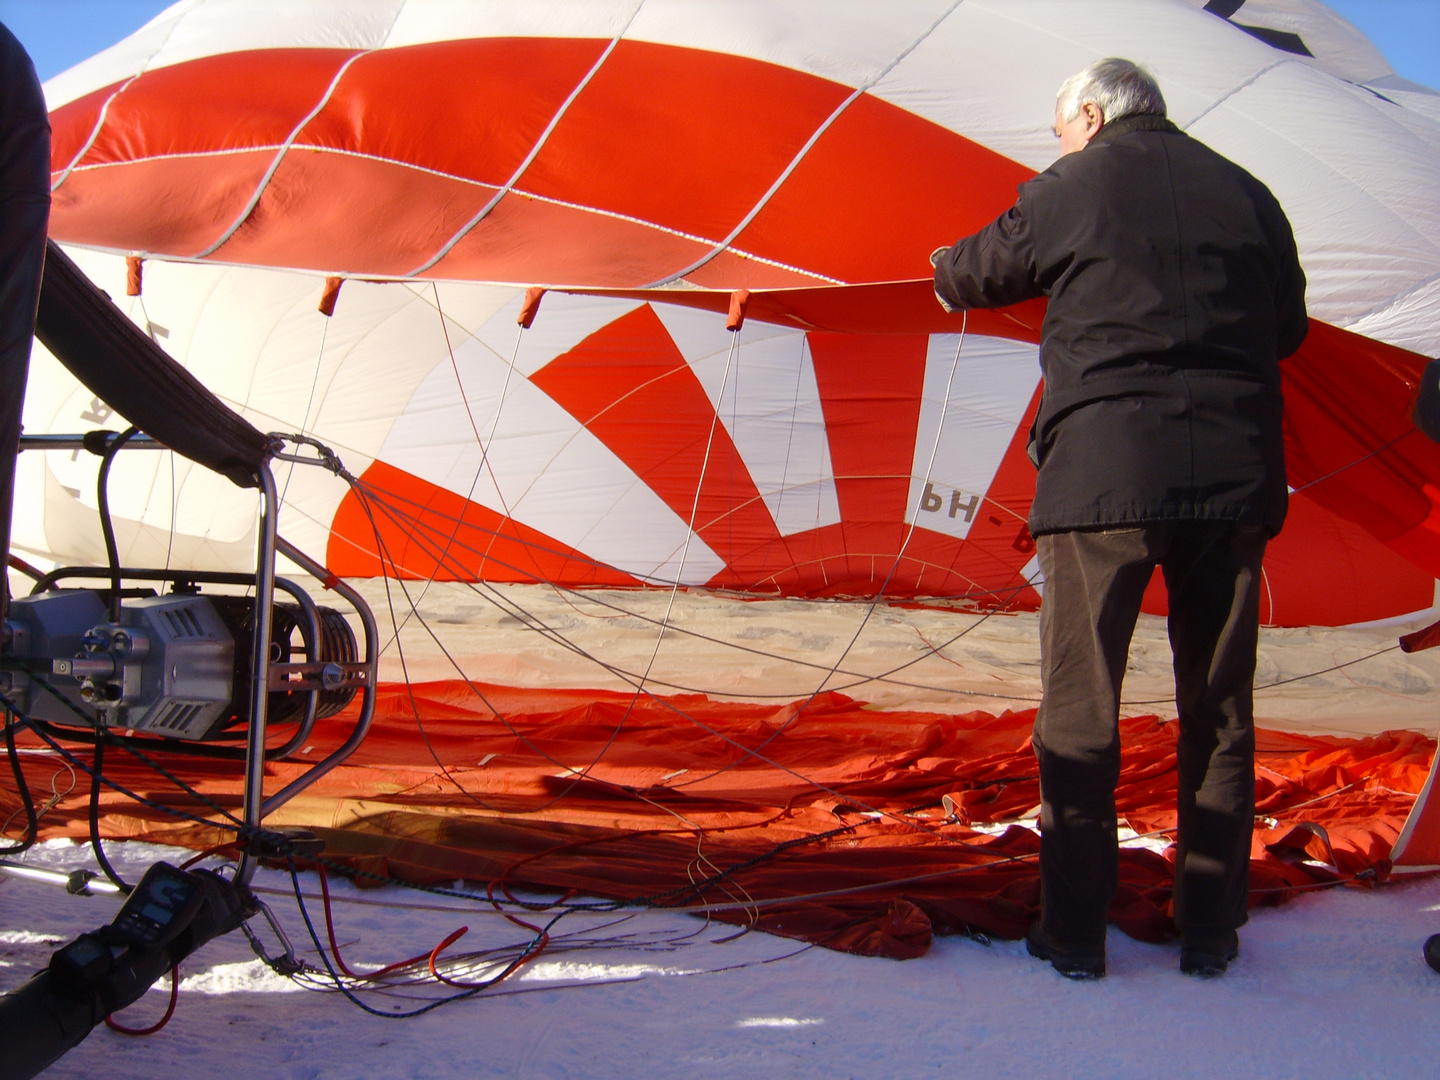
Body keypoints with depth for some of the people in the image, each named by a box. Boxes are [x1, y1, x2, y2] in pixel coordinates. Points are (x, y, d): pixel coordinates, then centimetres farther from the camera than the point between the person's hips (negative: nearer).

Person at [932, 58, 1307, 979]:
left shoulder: (1068, 190, 4)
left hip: (1103, 476, -3)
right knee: (1219, 711, 12)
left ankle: (1074, 933, 9)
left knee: (1080, 712, 5)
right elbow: (1289, 329, 23)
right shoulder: (1249, 195, 14)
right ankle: (1211, 932, 19)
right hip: (1235, 477, 4)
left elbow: (970, 278, 17)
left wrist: (944, 270, 40)